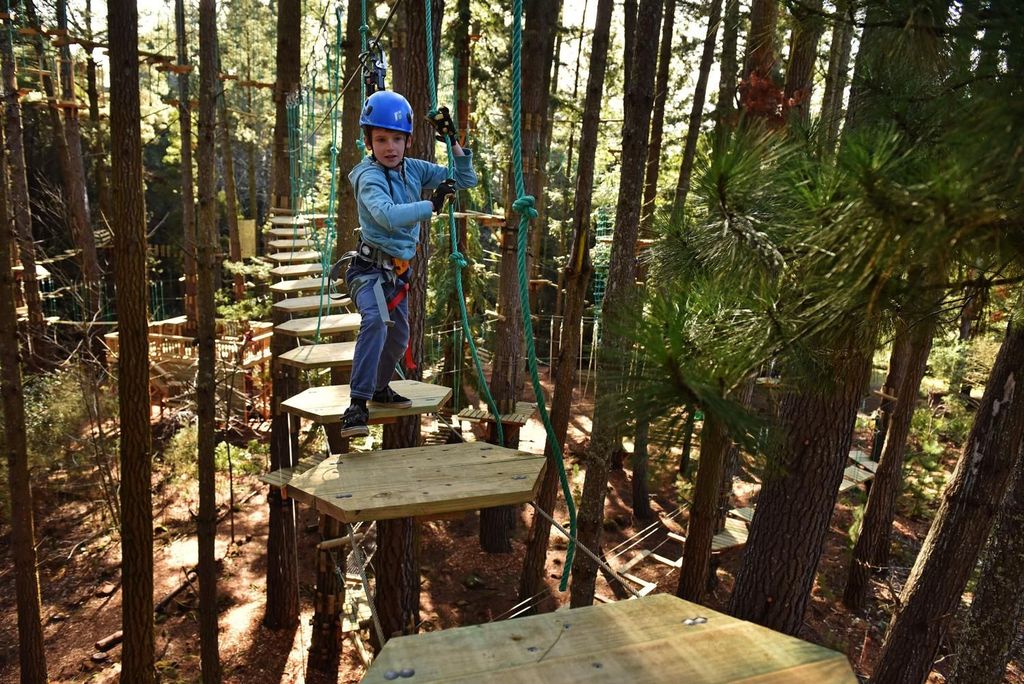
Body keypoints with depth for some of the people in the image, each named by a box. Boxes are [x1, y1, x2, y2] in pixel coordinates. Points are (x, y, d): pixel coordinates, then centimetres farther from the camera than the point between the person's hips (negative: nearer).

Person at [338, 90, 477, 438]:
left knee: (398, 337, 21)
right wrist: (432, 204, -36)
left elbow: (466, 180, 5)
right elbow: (388, 215, -37)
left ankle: (380, 388, 46)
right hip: (369, 267, -8)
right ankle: (358, 403, -32)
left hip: (398, 270, 8)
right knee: (376, 320, -35)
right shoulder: (369, 177, -17)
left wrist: (454, 142, -5)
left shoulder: (415, 169, 2)